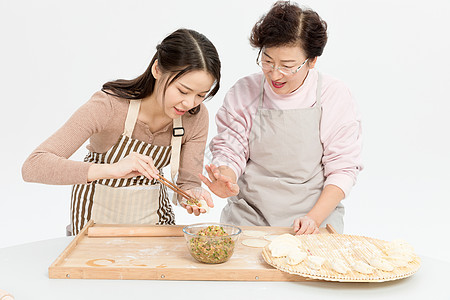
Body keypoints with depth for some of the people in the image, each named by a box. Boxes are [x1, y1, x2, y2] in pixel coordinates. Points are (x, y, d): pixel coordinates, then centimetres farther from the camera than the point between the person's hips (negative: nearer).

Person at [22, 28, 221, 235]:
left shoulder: (196, 116, -15)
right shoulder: (109, 106, -27)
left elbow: (188, 181, -7)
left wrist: (193, 194, -31)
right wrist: (112, 169, -45)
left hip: (154, 212, 2)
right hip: (99, 213, -1)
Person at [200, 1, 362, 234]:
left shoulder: (335, 97, -3)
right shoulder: (243, 93, 1)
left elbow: (342, 168, -1)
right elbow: (229, 150, 6)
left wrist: (315, 218, -12)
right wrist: (226, 178, -17)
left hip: (318, 217, -1)